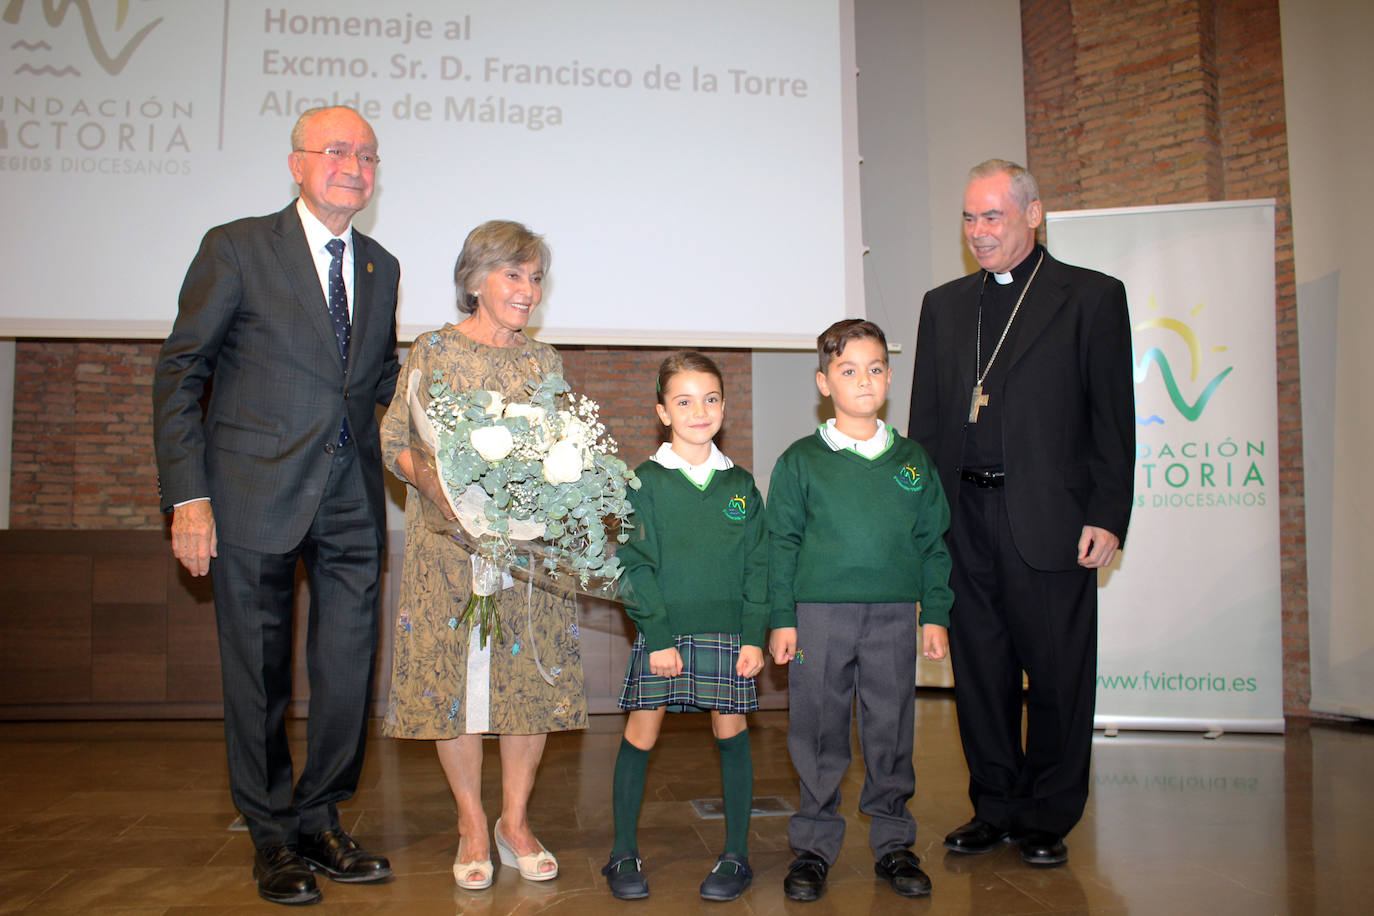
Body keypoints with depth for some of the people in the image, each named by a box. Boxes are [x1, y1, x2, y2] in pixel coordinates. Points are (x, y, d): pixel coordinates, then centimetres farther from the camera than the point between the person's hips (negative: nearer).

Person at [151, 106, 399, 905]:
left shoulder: (382, 268, 12)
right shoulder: (237, 248, -2)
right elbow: (179, 374, -4)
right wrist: (189, 495, -10)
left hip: (352, 499, 4)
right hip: (257, 495, -4)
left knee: (350, 670, 7)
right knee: (260, 676, 7)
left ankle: (321, 820, 27)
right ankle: (274, 838, 24)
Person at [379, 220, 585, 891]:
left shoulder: (543, 361, 11)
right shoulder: (432, 351, 2)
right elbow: (395, 441, -1)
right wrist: (436, 486, -19)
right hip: (449, 541, -2)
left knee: (532, 674, 3)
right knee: (453, 673, 1)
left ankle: (515, 821, 19)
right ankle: (471, 825, 19)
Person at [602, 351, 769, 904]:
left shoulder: (740, 485, 6)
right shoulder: (644, 481, -1)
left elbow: (758, 565, 6)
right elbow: (635, 564, -5)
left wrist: (755, 636, -2)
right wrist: (657, 635, -11)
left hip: (728, 630, 2)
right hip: (661, 630, -1)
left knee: (731, 733, 7)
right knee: (641, 733, 3)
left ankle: (736, 856, 19)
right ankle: (623, 853, 18)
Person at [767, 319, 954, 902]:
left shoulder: (912, 461, 8)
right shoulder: (800, 461, 1)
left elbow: (933, 543, 12)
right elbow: (782, 544, 2)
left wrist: (935, 615, 7)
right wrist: (781, 620, -2)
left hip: (894, 617, 2)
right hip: (819, 615, -2)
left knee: (891, 732, 8)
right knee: (818, 734, 5)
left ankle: (892, 844, 24)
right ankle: (814, 845, 19)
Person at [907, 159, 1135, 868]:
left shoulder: (1092, 297, 2)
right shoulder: (943, 305, 14)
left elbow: (1112, 418, -2)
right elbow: (925, 421, 14)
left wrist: (1108, 517, -9)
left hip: (1052, 520, -3)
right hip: (964, 519, 4)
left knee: (1058, 674, 4)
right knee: (980, 670, 10)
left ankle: (1048, 819, 20)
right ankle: (995, 808, 25)